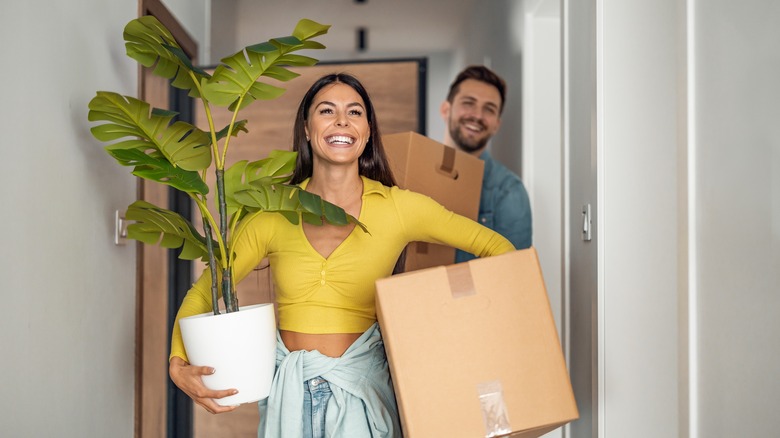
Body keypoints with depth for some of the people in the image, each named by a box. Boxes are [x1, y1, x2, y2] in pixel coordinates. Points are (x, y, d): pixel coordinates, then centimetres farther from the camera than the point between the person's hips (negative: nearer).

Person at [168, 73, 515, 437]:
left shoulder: (397, 208, -5)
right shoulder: (274, 213, -3)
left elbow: (497, 247, 1)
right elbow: (203, 292, 4)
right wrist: (179, 366, -13)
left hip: (361, 392, -1)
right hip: (289, 393, 2)